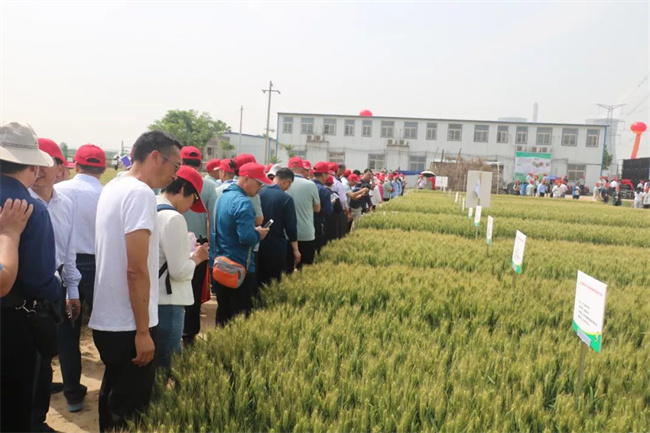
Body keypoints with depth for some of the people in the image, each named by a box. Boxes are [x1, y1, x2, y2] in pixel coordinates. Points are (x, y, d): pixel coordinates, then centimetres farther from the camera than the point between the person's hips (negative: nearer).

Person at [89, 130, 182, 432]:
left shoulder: (112, 188, 11)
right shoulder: (141, 193, -19)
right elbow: (136, 270, -23)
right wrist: (143, 330, -18)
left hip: (107, 319, 9)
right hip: (126, 324, -9)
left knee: (114, 396, 22)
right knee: (130, 407, 4)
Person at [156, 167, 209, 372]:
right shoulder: (173, 218, -18)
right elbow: (179, 271, -19)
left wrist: (188, 253, 14)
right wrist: (196, 258, -2)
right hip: (166, 304, -9)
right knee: (164, 366, 2)